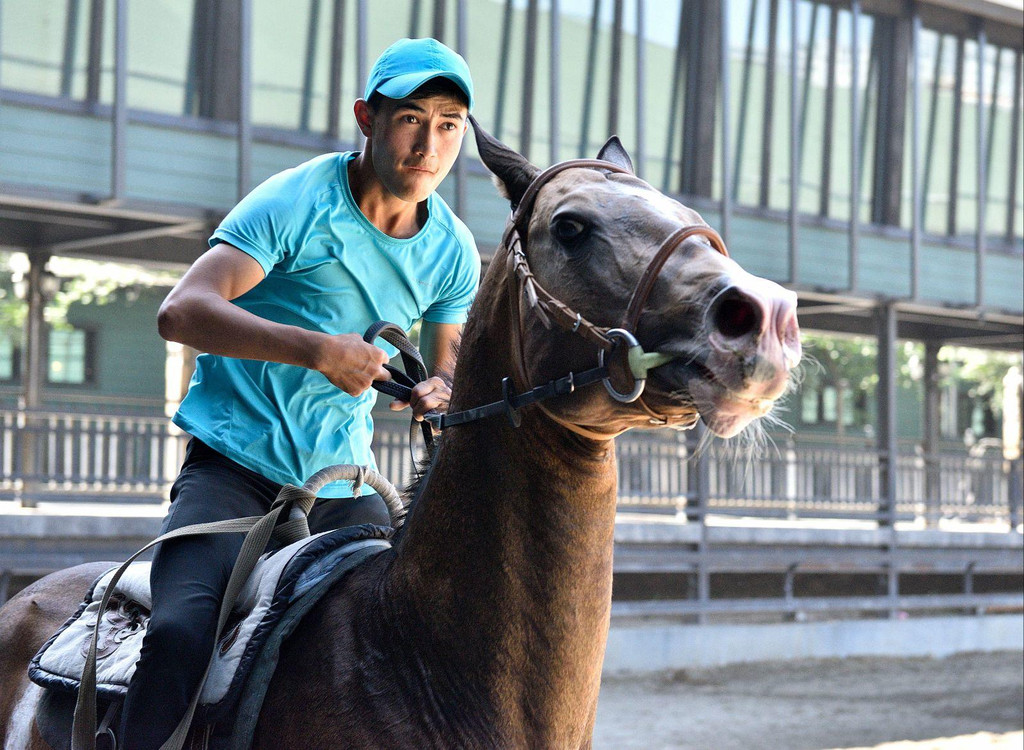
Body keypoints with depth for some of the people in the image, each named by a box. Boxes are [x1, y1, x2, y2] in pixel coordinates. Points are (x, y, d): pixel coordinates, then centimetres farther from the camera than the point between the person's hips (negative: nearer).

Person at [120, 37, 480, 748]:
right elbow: (182, 310, -25)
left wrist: (442, 392, -12)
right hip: (234, 463, -5)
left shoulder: (453, 251, 3)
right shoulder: (297, 203, -13)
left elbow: (448, 363, 15)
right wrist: (318, 349, -37)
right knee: (183, 628, -27)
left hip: (344, 480, 5)